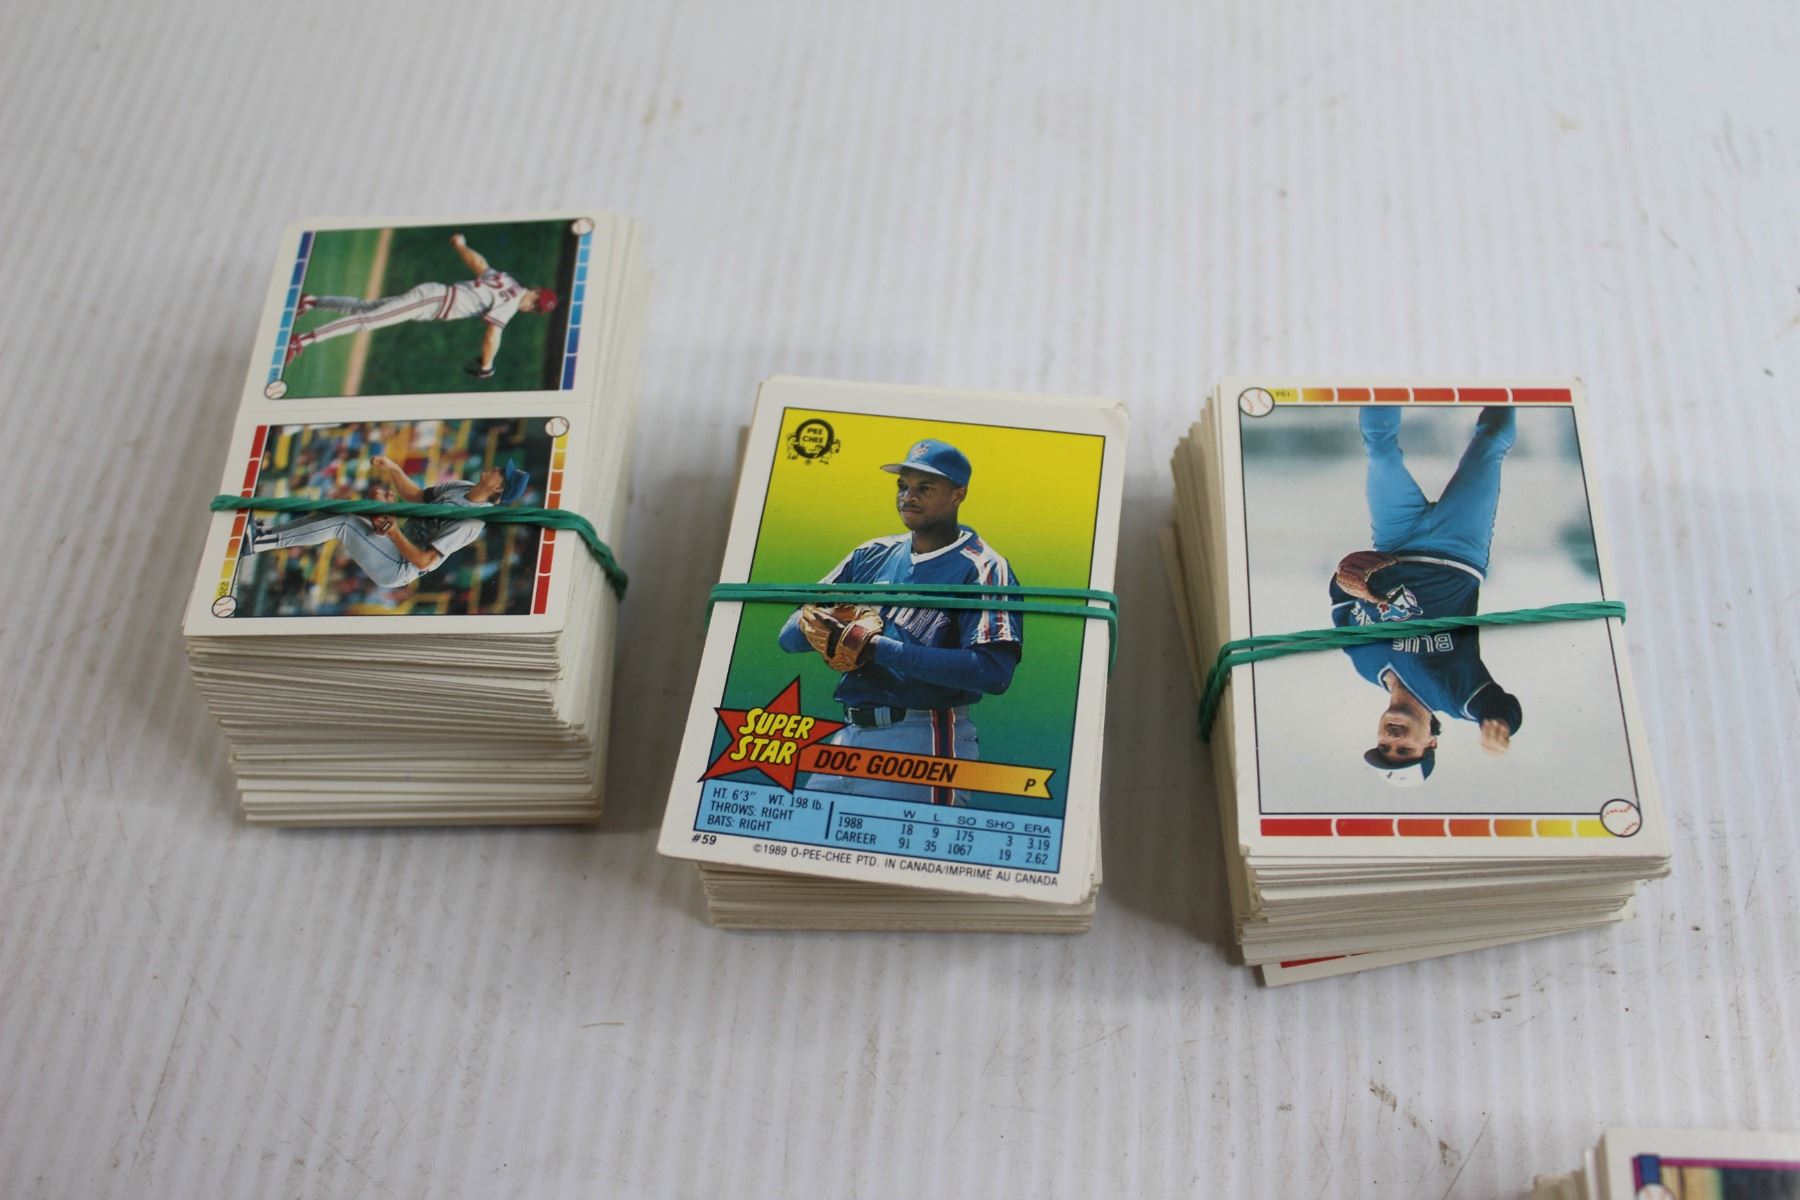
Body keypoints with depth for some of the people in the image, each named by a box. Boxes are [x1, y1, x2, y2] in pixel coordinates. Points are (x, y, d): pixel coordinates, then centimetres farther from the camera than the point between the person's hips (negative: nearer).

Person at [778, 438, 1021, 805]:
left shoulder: (981, 569, -3)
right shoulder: (872, 555, 16)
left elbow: (994, 671, -19)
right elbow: (790, 636, 15)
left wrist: (882, 649, -20)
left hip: (923, 738, -6)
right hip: (849, 734, 6)